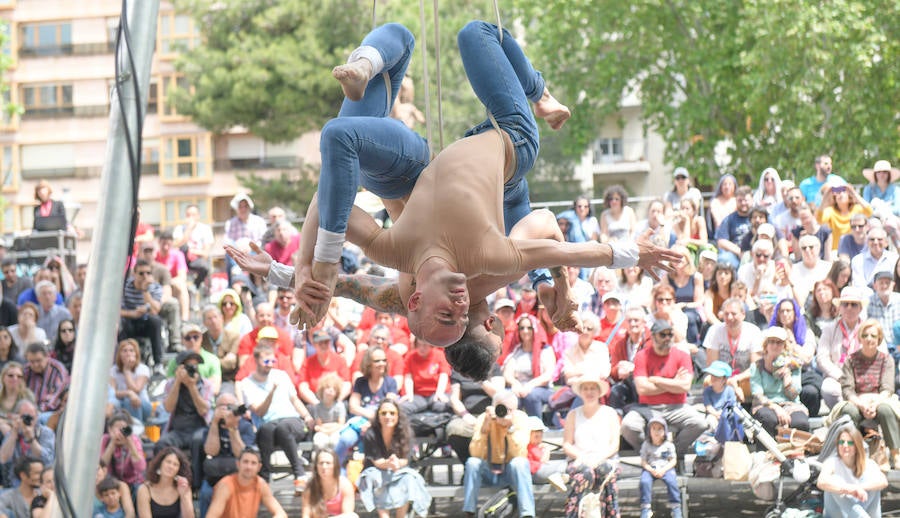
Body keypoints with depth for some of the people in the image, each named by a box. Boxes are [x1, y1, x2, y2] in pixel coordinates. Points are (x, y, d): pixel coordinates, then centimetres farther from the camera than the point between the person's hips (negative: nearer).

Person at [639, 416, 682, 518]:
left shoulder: (668, 445, 1)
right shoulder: (646, 445, 3)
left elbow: (673, 461, 1)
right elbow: (643, 462, 1)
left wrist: (663, 470, -15)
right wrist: (651, 470, -17)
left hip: (665, 468, -1)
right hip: (650, 469, 1)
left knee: (671, 481, -29)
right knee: (644, 482, -29)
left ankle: (676, 508, -17)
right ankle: (645, 509, -20)